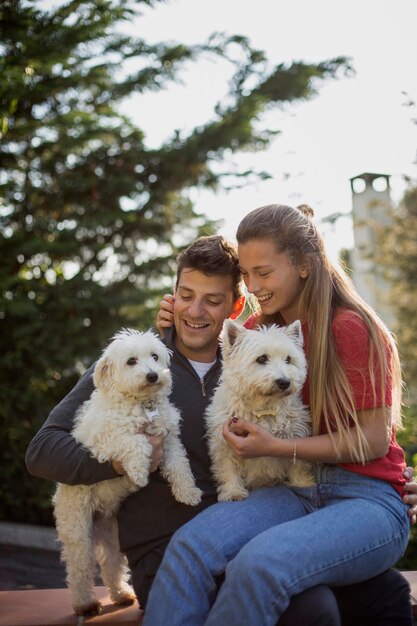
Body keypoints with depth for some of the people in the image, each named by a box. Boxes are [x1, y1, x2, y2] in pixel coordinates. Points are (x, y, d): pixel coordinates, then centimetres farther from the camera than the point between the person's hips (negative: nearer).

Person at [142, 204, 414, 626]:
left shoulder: (351, 328, -8)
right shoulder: (258, 329, 11)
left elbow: (374, 440, -8)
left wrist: (276, 447, -16)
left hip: (368, 500, -5)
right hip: (298, 493, 5)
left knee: (259, 564, -35)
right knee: (192, 544, -27)